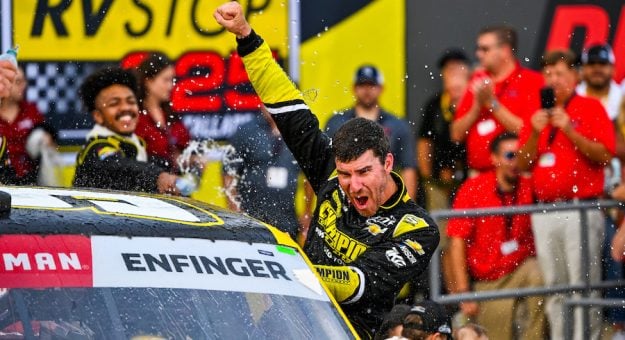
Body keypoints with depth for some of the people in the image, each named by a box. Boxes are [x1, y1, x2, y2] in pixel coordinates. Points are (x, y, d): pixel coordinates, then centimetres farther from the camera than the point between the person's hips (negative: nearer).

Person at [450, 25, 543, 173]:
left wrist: (492, 104, -10)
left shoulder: (532, 81, -2)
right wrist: (477, 107, -4)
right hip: (477, 175, 5)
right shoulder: (478, 82, 15)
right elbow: (456, 134, 13)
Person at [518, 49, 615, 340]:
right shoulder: (538, 114, 15)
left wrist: (568, 130, -15)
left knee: (583, 284, -8)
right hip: (544, 212, 5)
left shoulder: (591, 108, 1)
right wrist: (535, 133, -5)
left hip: (581, 210, -5)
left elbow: (604, 155, -9)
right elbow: (523, 164, 11)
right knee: (555, 286, 9)